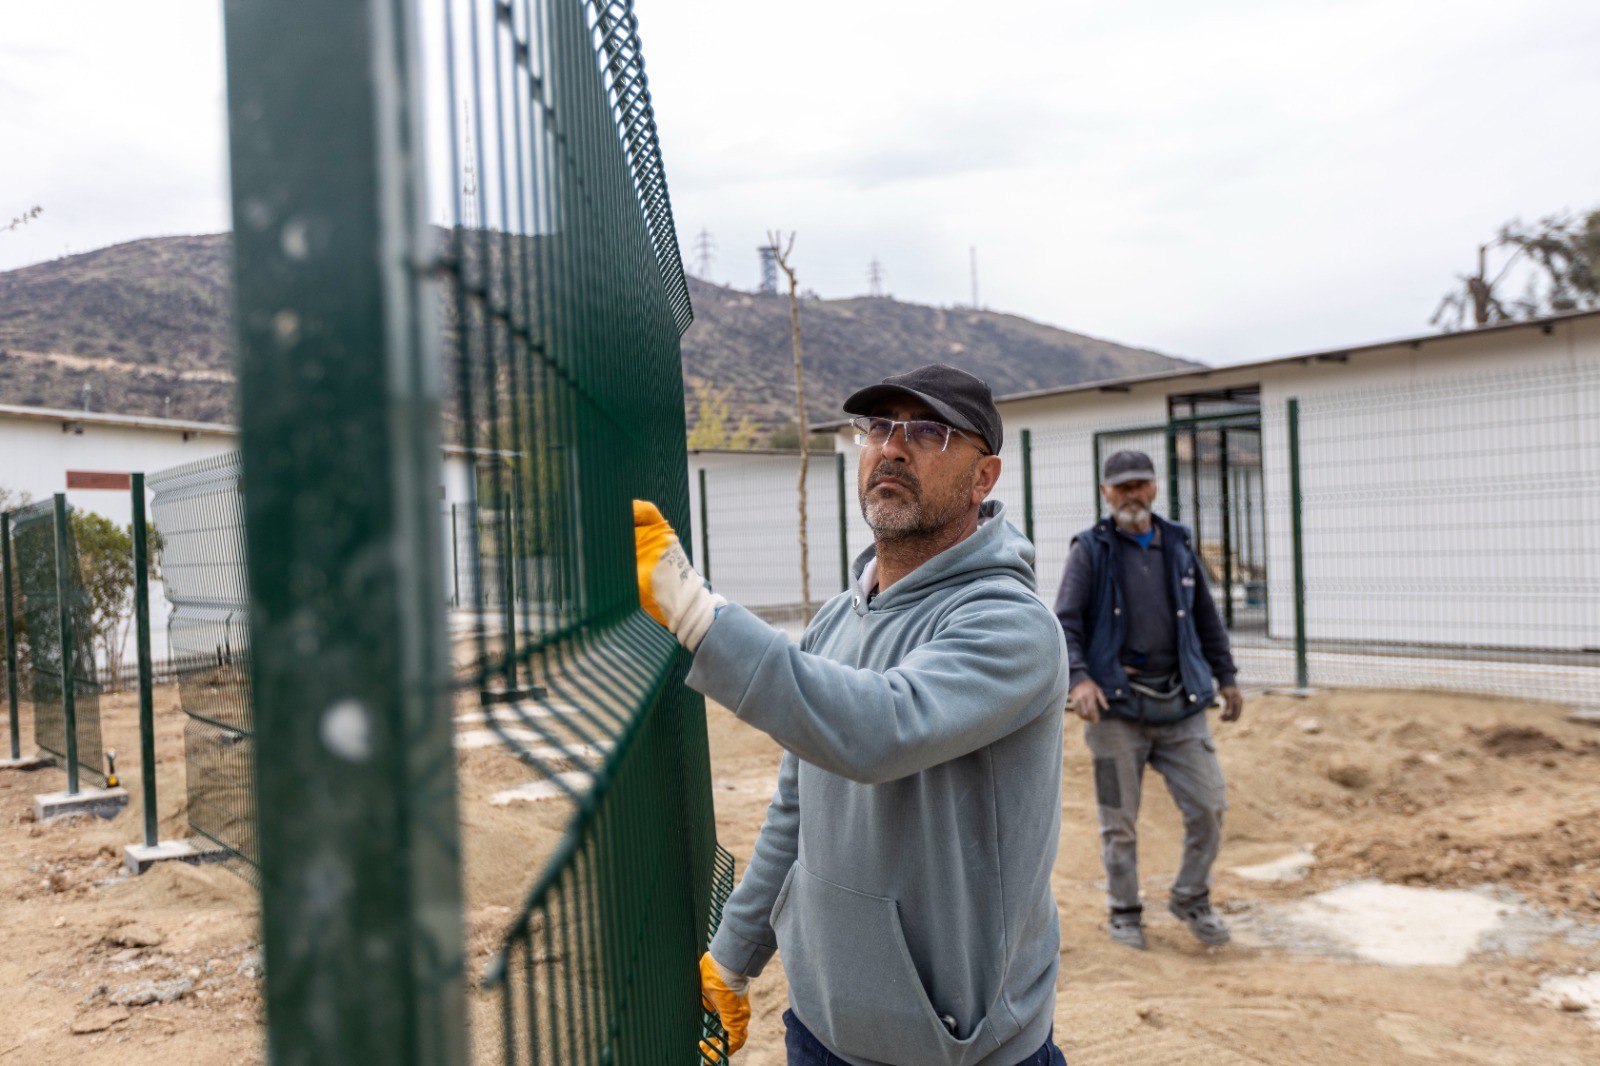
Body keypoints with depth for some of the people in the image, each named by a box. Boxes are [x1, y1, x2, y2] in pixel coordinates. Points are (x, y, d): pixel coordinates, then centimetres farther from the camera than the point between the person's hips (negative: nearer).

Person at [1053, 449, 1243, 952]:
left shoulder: (1178, 545, 12)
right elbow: (1066, 621, -9)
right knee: (1119, 819, 5)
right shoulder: (1090, 549, -1)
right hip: (1115, 705, -3)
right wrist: (1078, 677, -23)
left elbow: (1206, 617, 21)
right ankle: (1124, 913, 23)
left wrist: (1225, 676, 20)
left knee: (1209, 806, 3)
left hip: (1180, 702, 4)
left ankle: (1191, 899, 26)